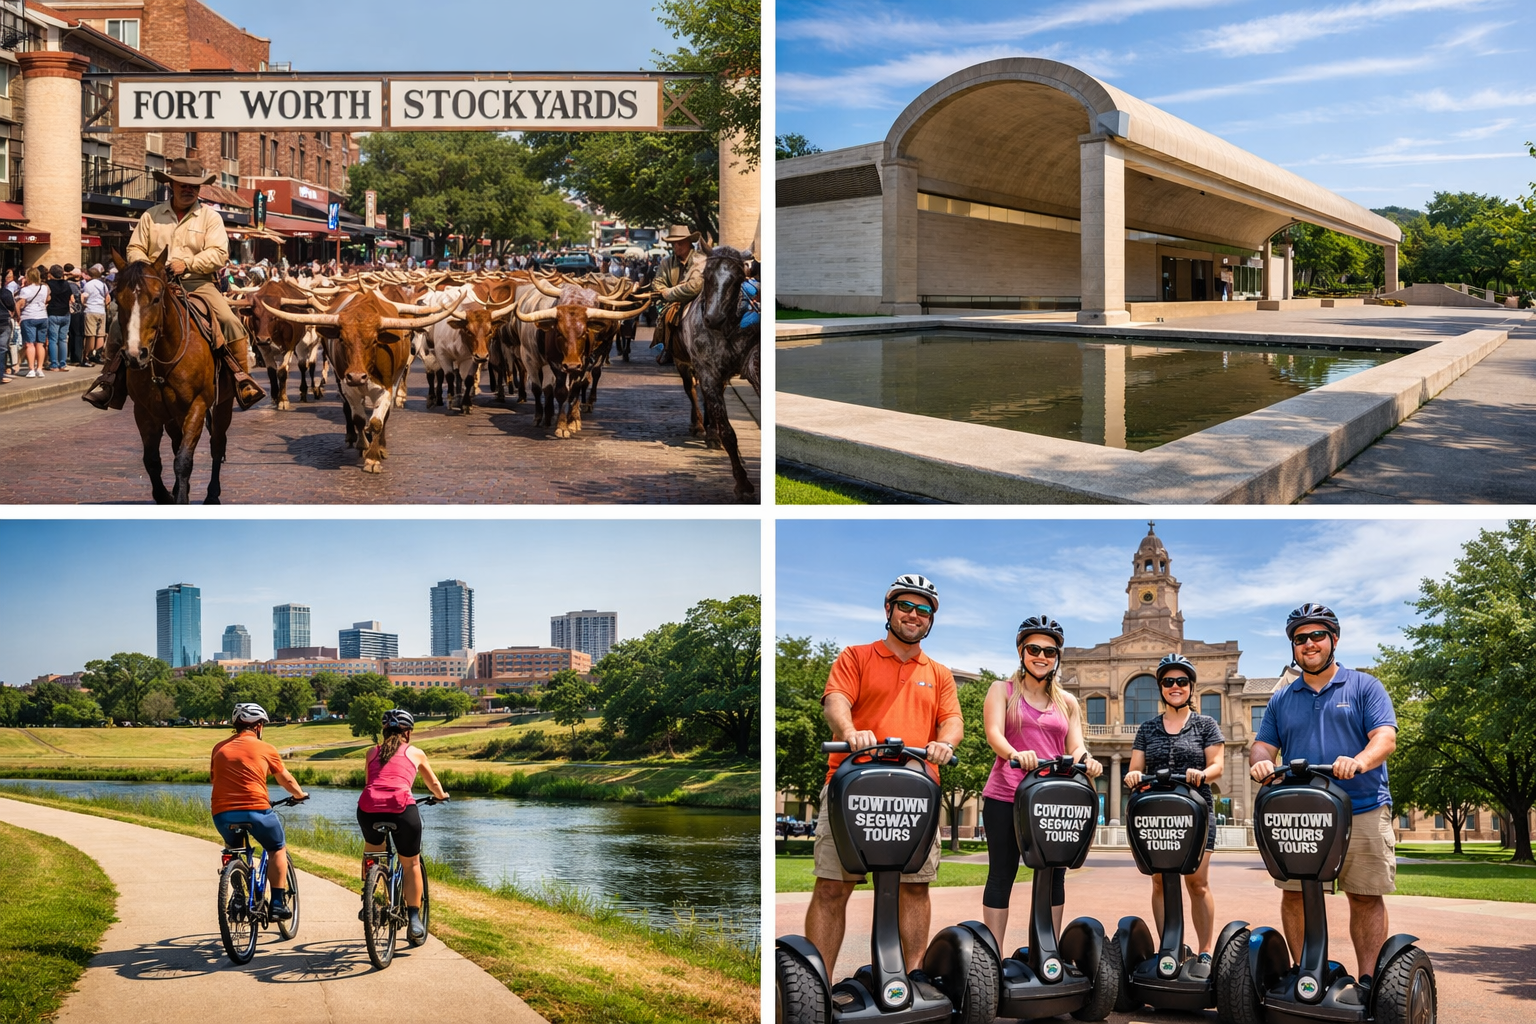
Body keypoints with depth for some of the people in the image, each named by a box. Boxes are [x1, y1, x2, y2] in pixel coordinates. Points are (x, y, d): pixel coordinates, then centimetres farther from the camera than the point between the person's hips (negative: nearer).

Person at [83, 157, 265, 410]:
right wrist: (143, 265, -9)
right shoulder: (151, 216, 12)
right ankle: (109, 379, -1)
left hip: (198, 284, -2)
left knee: (230, 321, -24)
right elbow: (135, 249, 14)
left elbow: (218, 253, -7)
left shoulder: (210, 217, 5)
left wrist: (187, 264, -21)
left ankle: (243, 379, -14)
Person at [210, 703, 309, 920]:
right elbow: (286, 780, 17)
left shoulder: (219, 748, 13)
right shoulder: (265, 749, 6)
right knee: (276, 849, 19)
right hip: (256, 810, -3)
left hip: (222, 813, 3)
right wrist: (300, 794, 37)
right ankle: (278, 903, 11)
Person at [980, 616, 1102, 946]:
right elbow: (994, 732, -9)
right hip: (1006, 795, -3)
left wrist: (1086, 760, -15)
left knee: (1054, 877, 2)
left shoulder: (1067, 702, 18)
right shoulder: (1002, 690, 7)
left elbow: (1075, 747, 9)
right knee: (1001, 875, -1)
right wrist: (1015, 754, -31)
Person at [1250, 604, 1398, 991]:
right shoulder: (1281, 700, 19)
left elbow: (1385, 737, -3)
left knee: (1366, 897, -3)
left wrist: (1359, 762, -24)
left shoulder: (1365, 687, 9)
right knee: (1294, 895, -1)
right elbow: (1263, 746, 15)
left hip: (1362, 810, -3)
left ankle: (1368, 980, 2)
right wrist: (1260, 762, -10)